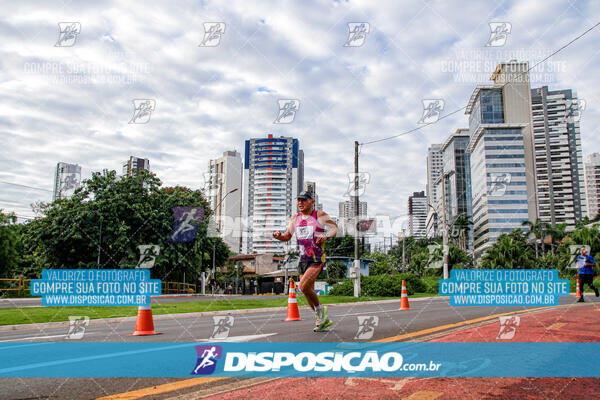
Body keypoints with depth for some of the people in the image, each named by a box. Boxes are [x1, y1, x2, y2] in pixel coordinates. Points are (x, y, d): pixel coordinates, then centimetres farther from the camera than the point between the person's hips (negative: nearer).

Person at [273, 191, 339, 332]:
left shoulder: (320, 215, -3)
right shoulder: (295, 218, 11)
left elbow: (335, 227, 2)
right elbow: (287, 236, 15)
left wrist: (326, 236, -18)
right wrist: (279, 236, -7)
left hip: (317, 259, -6)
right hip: (303, 260, 6)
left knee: (304, 286, -22)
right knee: (308, 292, 8)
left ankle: (320, 308, 4)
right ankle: (323, 320, 26)